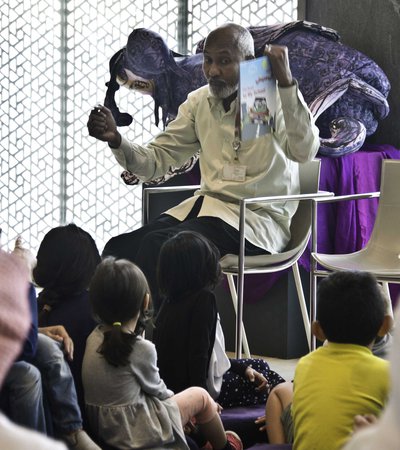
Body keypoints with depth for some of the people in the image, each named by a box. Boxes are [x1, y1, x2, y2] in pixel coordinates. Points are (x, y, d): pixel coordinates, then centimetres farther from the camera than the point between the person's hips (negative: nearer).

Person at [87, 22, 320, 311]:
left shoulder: (274, 99, -5)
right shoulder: (199, 102, 12)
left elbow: (304, 152, -24)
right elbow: (156, 162, 10)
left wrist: (286, 83, -30)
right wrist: (116, 140, -9)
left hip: (259, 218, -6)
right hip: (207, 206, 6)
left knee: (157, 245, -29)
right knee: (119, 249, -18)